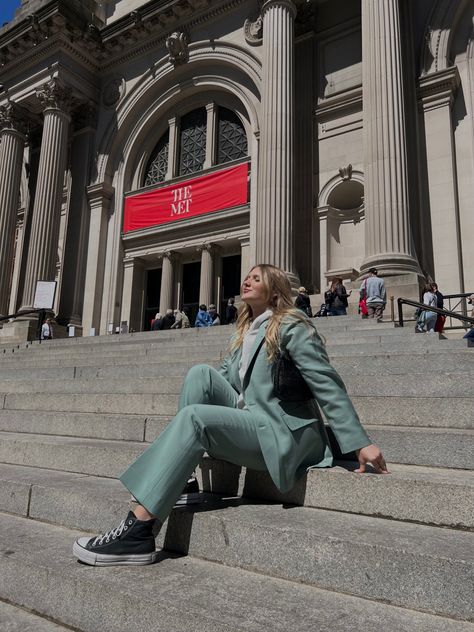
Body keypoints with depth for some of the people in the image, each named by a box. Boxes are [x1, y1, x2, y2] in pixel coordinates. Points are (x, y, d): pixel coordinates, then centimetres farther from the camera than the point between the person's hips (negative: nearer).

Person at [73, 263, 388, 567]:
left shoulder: (291, 326, -6)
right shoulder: (245, 333, 18)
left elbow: (328, 384, -11)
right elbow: (224, 380, 19)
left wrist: (359, 443, -15)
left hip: (284, 434, -7)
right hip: (251, 421, 7)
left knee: (194, 418, -25)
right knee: (202, 373, -10)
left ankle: (140, 530, -25)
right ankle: (178, 482, -12)